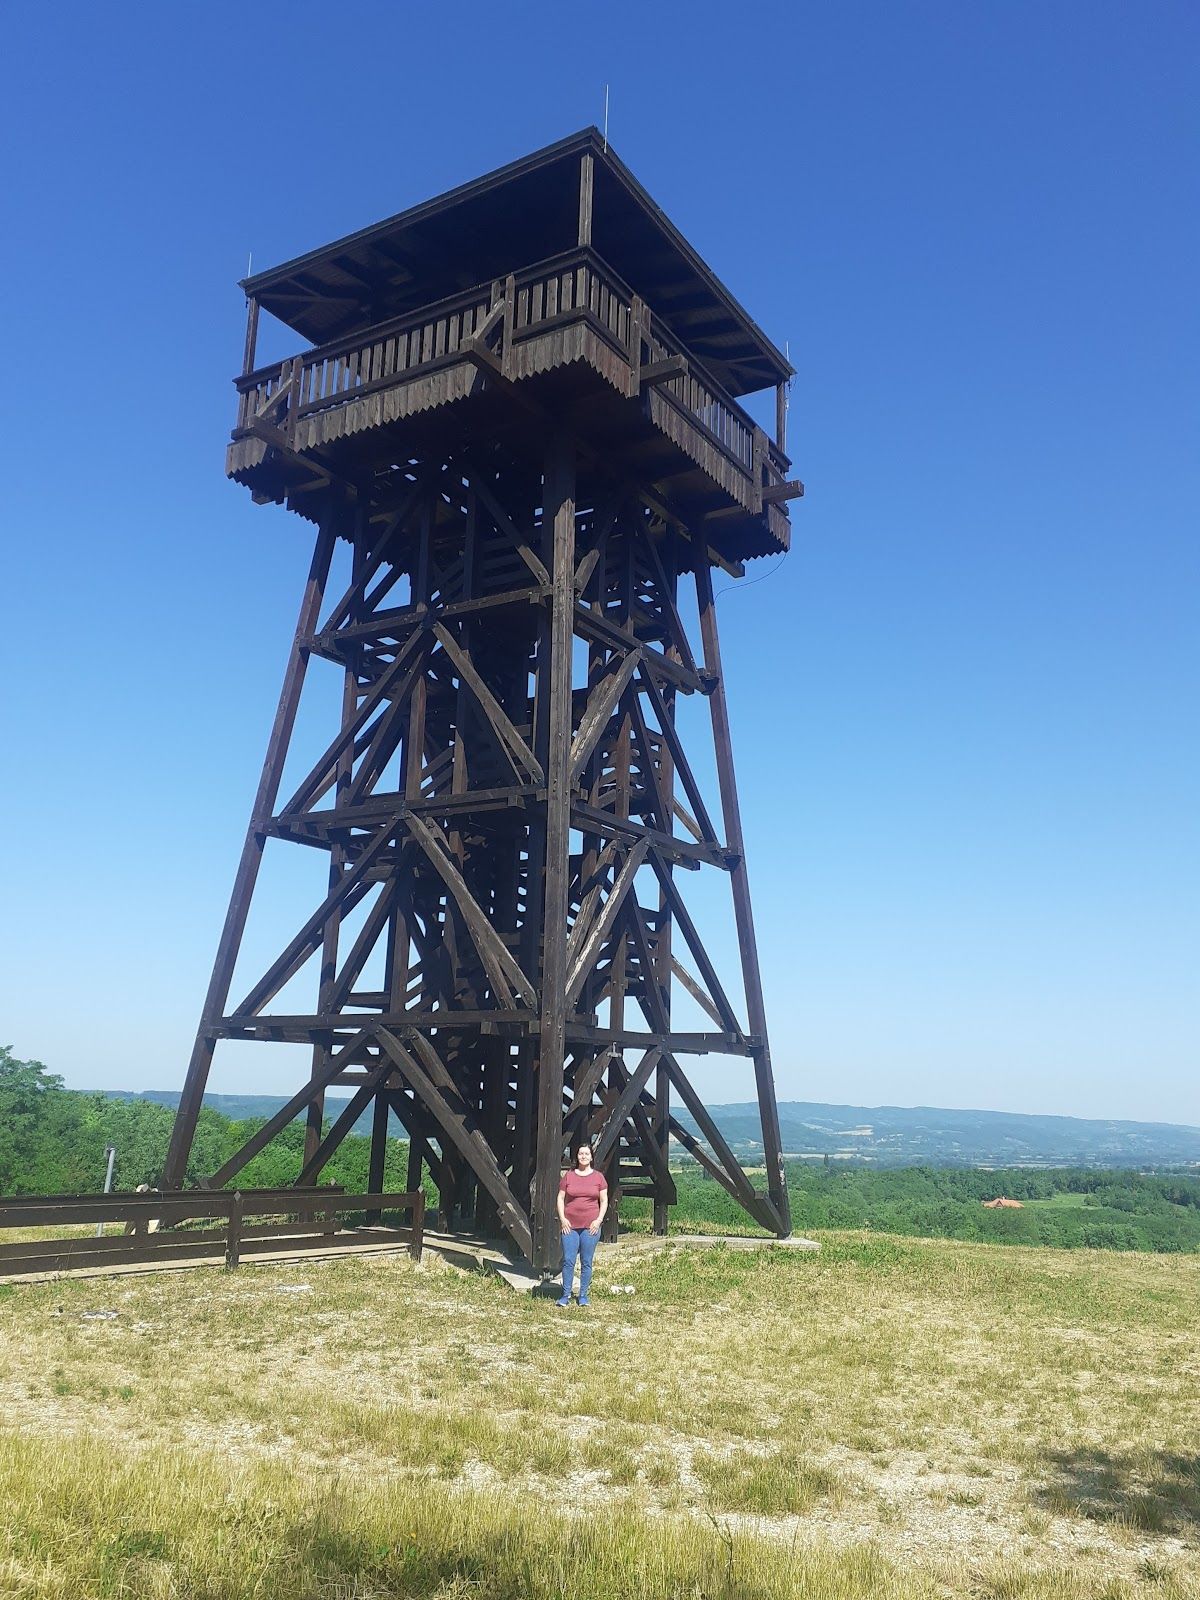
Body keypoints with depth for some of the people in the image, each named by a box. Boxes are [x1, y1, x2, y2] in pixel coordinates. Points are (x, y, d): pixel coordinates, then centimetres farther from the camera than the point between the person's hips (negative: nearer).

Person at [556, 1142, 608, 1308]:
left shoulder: (598, 1177, 5)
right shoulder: (568, 1176, 6)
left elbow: (604, 1201, 7)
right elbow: (560, 1198, 8)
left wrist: (598, 1220, -4)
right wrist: (562, 1219, -3)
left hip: (590, 1226, 0)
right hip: (570, 1225, 0)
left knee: (586, 1262, 4)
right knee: (568, 1261, -1)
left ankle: (583, 1296, 14)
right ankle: (566, 1295, 9)